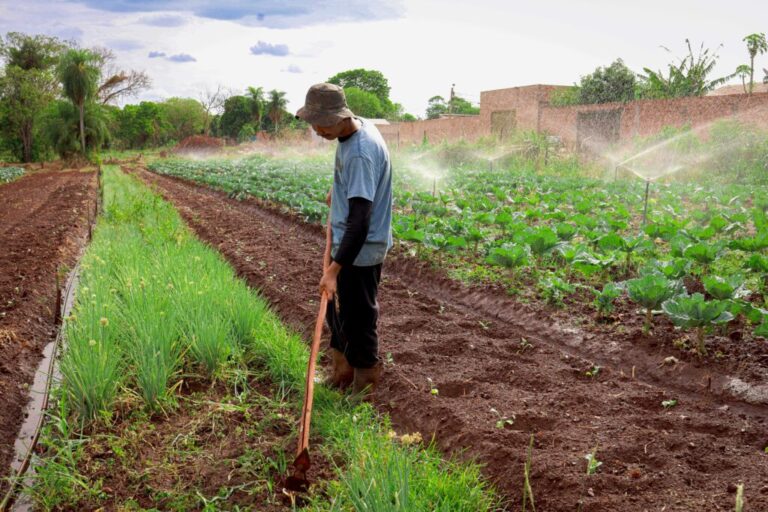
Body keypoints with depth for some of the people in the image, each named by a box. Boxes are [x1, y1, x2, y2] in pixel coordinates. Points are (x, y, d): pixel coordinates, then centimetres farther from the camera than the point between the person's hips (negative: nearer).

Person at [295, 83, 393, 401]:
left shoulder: (360, 153, -30)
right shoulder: (356, 126, 1)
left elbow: (360, 219, -35)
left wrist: (334, 268, -39)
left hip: (361, 250, -10)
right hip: (349, 243, 10)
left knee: (358, 320, 3)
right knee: (337, 309, 21)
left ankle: (364, 389, 21)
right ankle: (340, 375, 39)